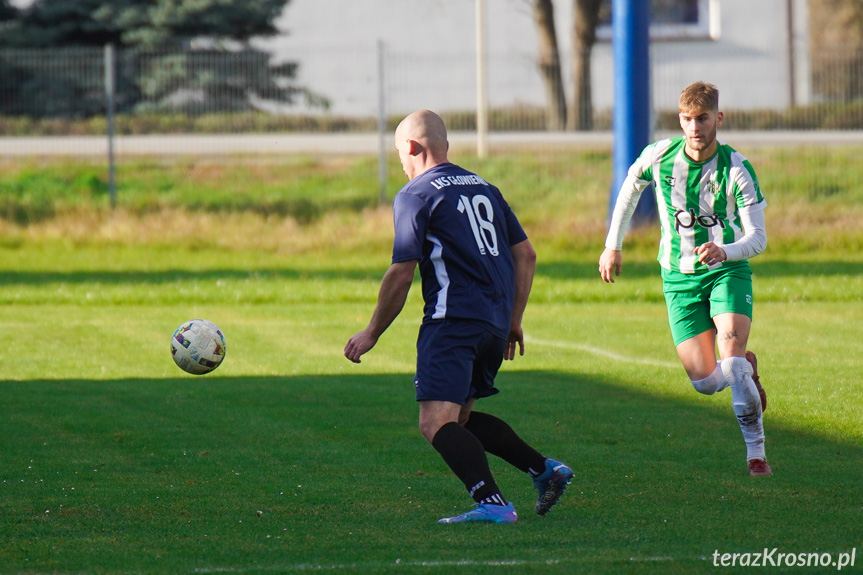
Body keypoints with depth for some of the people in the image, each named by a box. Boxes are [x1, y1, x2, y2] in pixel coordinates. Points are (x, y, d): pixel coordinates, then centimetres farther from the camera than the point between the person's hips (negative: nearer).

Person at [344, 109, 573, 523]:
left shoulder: (416, 195, -3)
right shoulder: (483, 187, 19)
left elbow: (401, 274, -8)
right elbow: (526, 254, 19)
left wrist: (372, 333, 1)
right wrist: (514, 320, 24)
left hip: (453, 320, -8)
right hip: (495, 325, 8)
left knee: (437, 423, -15)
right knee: (460, 417, 22)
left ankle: (491, 502, -32)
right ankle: (544, 470, 13)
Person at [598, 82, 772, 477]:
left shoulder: (737, 170, -15)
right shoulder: (660, 156, -8)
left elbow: (757, 238, -16)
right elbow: (630, 188, 14)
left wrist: (724, 252, -37)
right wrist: (613, 246, 18)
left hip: (727, 270, -2)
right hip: (679, 277, 2)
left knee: (731, 362, -22)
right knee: (705, 382, -4)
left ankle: (755, 451, -7)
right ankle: (746, 369, 32)